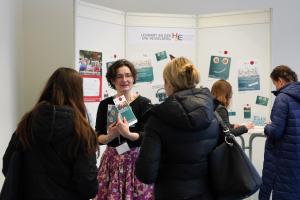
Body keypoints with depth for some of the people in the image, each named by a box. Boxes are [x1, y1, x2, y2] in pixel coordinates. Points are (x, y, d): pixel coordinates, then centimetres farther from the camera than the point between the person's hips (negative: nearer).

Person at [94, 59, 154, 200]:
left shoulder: (143, 103, -5)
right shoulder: (105, 104, 3)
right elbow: (98, 137, 2)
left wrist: (128, 134, -30)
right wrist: (110, 136, -18)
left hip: (137, 159, -2)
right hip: (112, 160, 2)